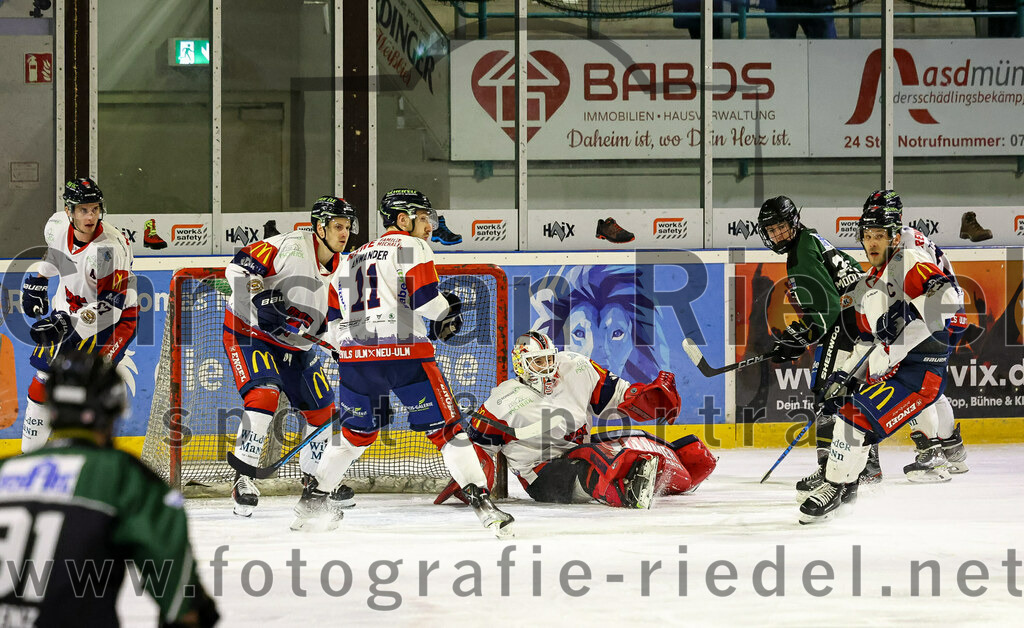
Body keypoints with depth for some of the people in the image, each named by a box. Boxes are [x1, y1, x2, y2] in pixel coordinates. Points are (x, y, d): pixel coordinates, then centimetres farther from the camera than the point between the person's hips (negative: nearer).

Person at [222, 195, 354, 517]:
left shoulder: (334, 269, 5)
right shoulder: (290, 246, -20)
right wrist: (260, 299, -33)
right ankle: (243, 478, -21)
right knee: (264, 395, -27)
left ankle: (315, 477, 31)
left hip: (294, 345, 8)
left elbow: (330, 322, 9)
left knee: (322, 407, 10)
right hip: (249, 333, -8)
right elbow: (238, 269, -24)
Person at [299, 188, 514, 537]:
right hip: (404, 351, -6)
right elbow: (425, 297, -9)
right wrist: (447, 314, 9)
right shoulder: (413, 247, 5)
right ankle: (480, 499, -9)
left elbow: (338, 317, 24)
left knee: (357, 432, 24)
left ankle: (313, 499, 26)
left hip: (355, 354, 6)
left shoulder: (354, 258, 26)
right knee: (445, 427, -1)